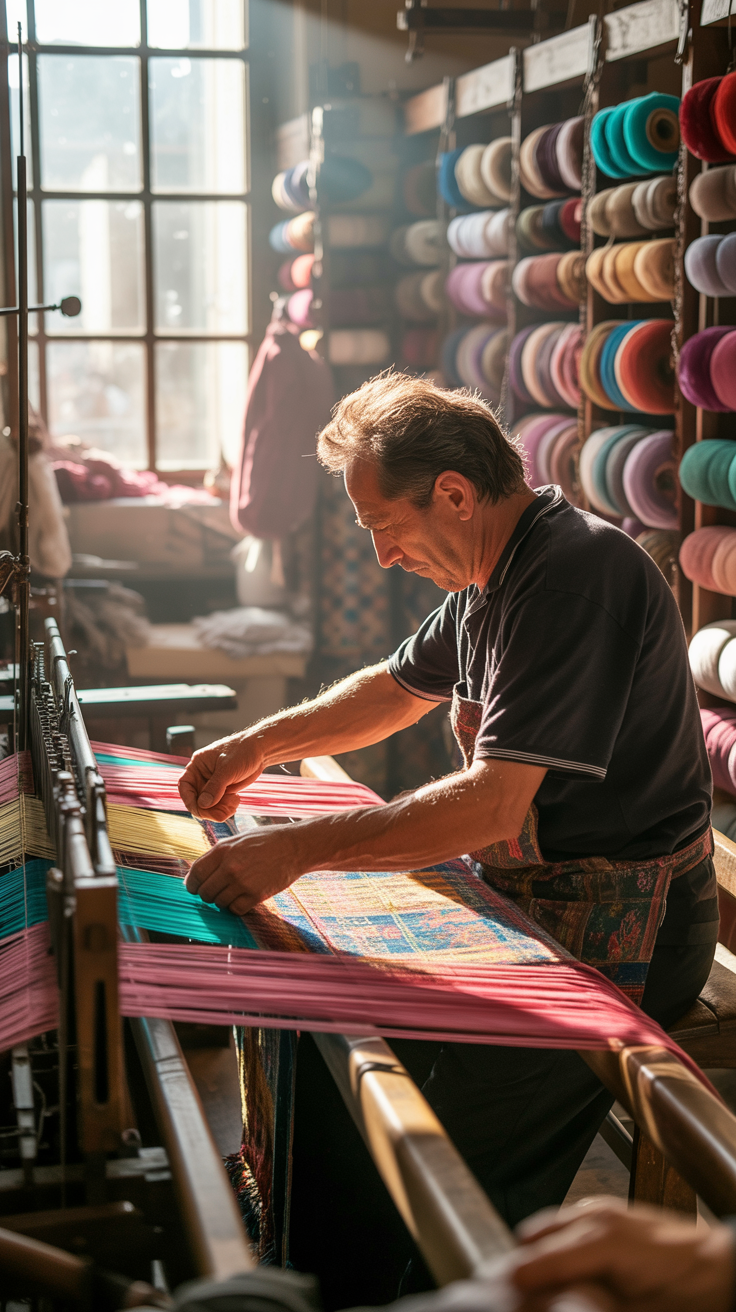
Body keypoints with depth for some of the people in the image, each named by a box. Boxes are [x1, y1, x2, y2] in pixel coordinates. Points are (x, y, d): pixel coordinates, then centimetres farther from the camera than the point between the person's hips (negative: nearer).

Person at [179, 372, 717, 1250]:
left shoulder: (576, 575, -23)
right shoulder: (495, 575, 10)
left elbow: (494, 804, -29)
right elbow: (399, 687, 27)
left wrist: (298, 849, -28)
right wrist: (259, 743, 16)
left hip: (611, 933, -10)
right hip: (529, 898, 10)